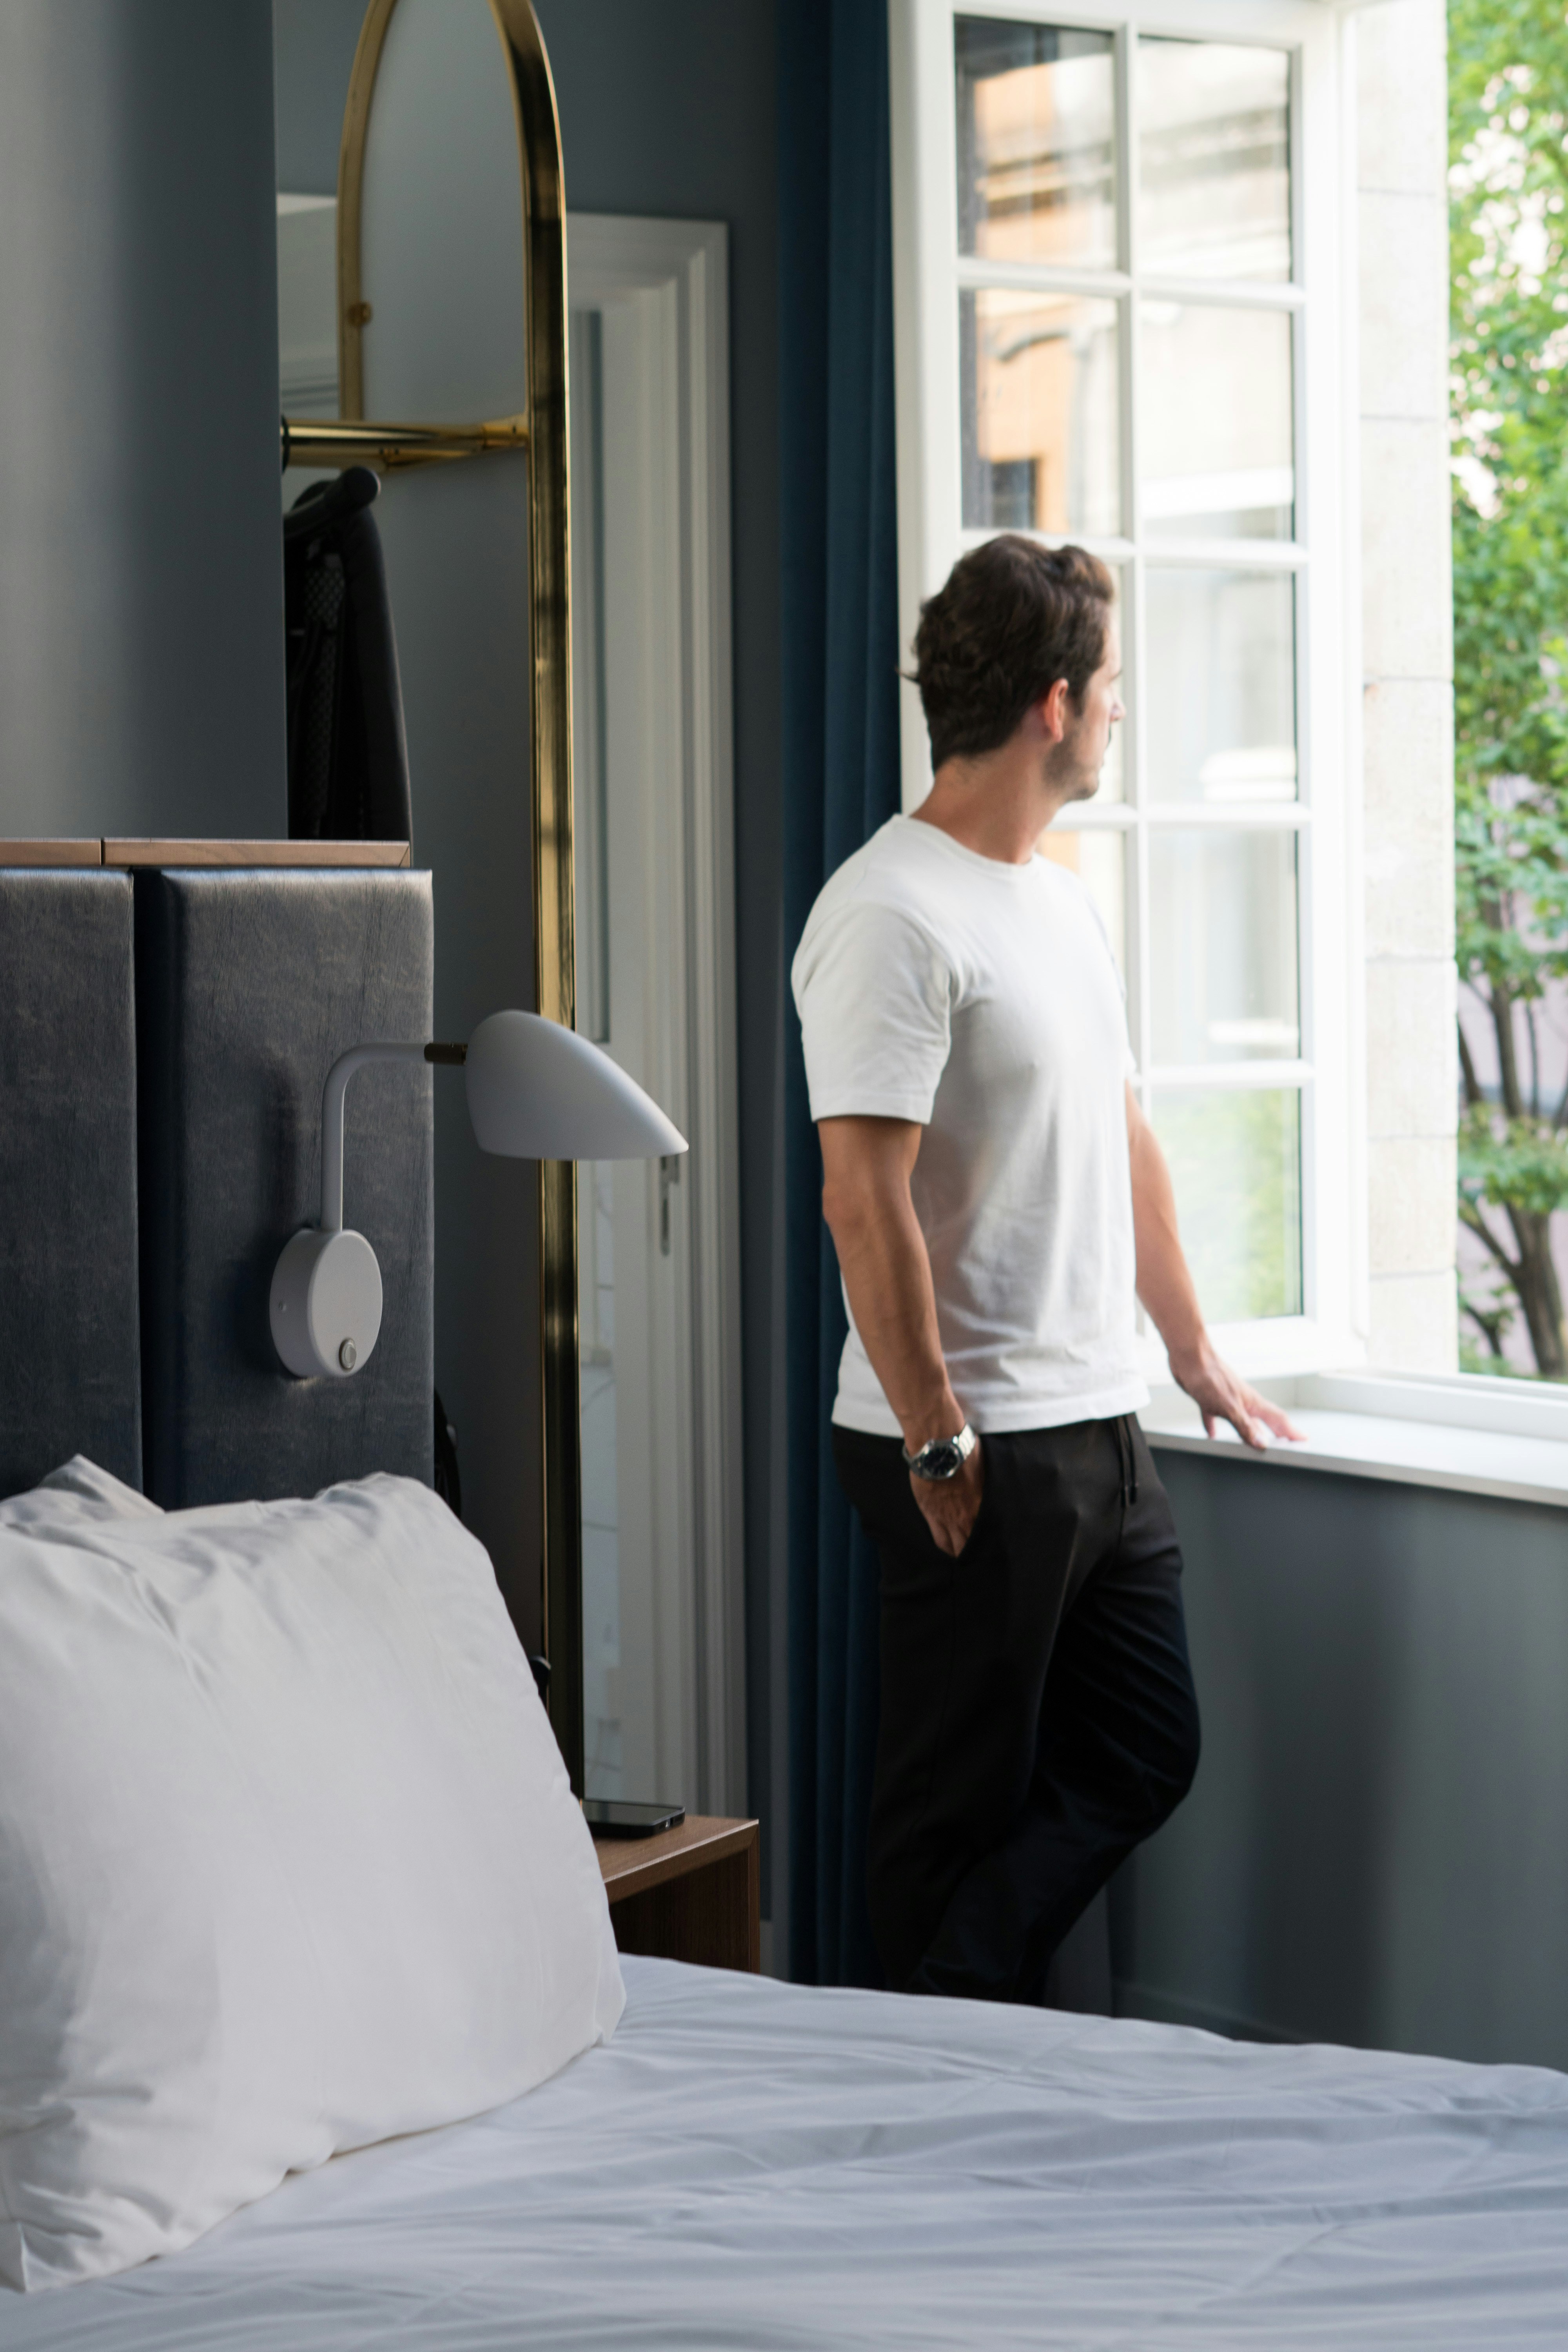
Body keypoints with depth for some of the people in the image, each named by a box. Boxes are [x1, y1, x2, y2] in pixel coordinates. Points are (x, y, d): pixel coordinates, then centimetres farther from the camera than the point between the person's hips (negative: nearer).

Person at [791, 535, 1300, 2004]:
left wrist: (1197, 1359, 27)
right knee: (964, 1802, 2)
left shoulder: (1060, 900, 15)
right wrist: (937, 1444, -19)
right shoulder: (891, 916, -16)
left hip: (1096, 1430, 9)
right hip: (978, 1450, -9)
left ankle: (956, 2023, 20)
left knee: (1144, 1758, 12)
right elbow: (863, 1201, -21)